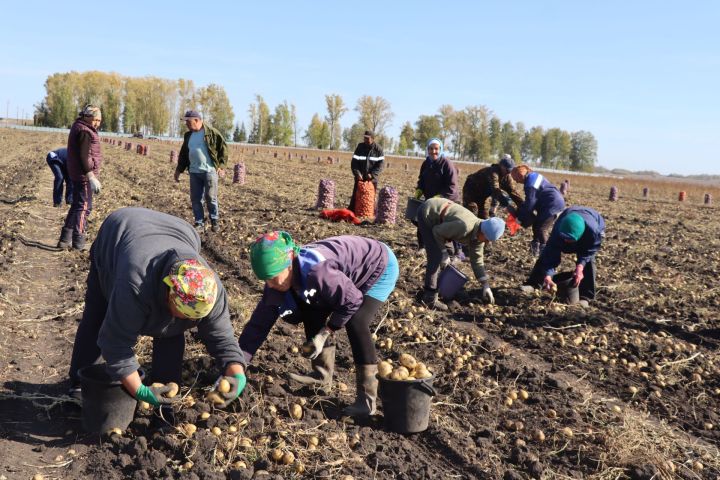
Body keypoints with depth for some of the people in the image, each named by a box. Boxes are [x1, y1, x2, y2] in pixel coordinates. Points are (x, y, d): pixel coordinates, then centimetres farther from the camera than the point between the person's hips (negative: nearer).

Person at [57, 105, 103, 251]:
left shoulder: (78, 127, 16)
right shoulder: (85, 131, -16)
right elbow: (85, 156, -24)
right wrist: (92, 177, -27)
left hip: (77, 174, 10)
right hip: (84, 175, -10)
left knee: (76, 205, 16)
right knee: (83, 207, -5)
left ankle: (65, 239, 21)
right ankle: (78, 242, -2)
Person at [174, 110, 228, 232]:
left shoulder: (211, 132, -6)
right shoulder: (188, 135, 13)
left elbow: (223, 148, -3)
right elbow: (183, 153, 21)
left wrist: (221, 165, -9)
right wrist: (179, 169, 17)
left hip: (209, 171, -5)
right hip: (194, 172, 6)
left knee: (211, 198, -1)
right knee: (195, 199, 4)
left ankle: (214, 221, 15)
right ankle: (199, 223, 12)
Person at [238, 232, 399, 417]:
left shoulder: (315, 270, -40)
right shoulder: (277, 285, -15)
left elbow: (352, 300, -29)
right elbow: (258, 324, -10)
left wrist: (325, 334, -22)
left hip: (381, 266, -8)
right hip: (353, 274, 8)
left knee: (355, 323, -23)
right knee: (313, 313, 0)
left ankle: (368, 397, -15)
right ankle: (322, 374, 16)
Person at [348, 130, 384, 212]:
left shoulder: (378, 149, -2)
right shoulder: (360, 147, 1)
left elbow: (380, 164, -6)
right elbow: (354, 161, -3)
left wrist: (373, 174, -18)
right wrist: (357, 173, -16)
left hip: (372, 178, -1)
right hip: (359, 177, 1)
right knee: (355, 196, 2)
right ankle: (350, 212, 8)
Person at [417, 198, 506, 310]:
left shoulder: (479, 235, -6)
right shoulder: (464, 227, -34)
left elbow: (477, 260, 3)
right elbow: (437, 232, -23)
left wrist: (486, 286, 2)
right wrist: (444, 254, -14)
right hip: (427, 214, -9)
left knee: (438, 255, 17)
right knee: (436, 256, -13)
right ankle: (430, 298, -8)